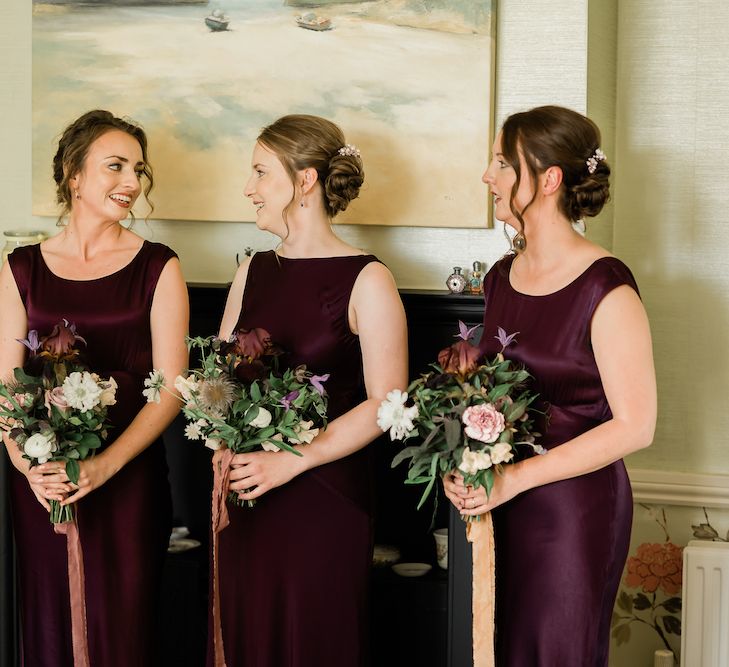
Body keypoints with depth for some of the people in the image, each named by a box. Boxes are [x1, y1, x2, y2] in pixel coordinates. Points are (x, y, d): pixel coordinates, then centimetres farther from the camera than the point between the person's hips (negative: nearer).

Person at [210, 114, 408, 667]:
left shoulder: (366, 281, -7)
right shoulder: (253, 271, 11)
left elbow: (386, 403, -11)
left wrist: (293, 460, -17)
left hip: (326, 501, -5)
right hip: (245, 496, 5)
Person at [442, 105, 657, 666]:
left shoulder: (605, 289, -15)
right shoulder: (502, 278, 7)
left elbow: (634, 426, -17)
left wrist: (514, 479, -19)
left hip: (576, 508, -6)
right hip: (502, 505, 6)